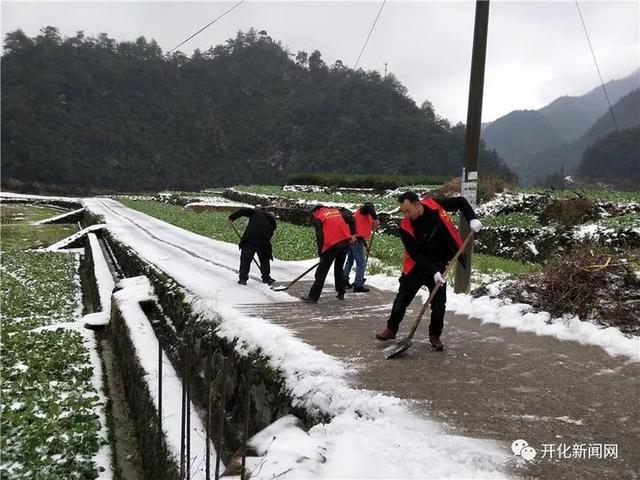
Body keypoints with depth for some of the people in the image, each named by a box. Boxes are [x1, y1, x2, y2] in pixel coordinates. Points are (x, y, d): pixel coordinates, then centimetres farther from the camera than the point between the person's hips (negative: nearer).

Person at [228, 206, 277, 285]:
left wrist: (232, 218, 11)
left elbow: (242, 211, 7)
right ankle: (266, 278, 27)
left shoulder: (257, 212, 18)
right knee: (265, 260, 21)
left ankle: (243, 278, 10)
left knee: (245, 259, 10)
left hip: (249, 240, -2)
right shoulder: (272, 223, 21)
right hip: (263, 242, 2)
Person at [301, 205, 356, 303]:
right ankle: (341, 294, 23)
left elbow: (319, 237, 2)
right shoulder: (337, 211, 20)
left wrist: (320, 252, 8)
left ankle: (313, 297, -1)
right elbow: (351, 219, 11)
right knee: (339, 269, 21)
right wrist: (352, 234, 12)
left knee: (321, 272, -2)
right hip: (346, 242, 6)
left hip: (332, 244, -6)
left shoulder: (318, 218, 5)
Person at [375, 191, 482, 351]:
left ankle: (435, 336, 19)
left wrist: (472, 218, -16)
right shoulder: (405, 227, -19)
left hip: (440, 265, 0)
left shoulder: (434, 205, -16)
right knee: (402, 299, 5)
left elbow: (460, 202, -1)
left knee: (439, 303, -1)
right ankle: (391, 330, 24)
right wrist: (433, 271, -26)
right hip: (418, 265, 0)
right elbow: (415, 254, -18)